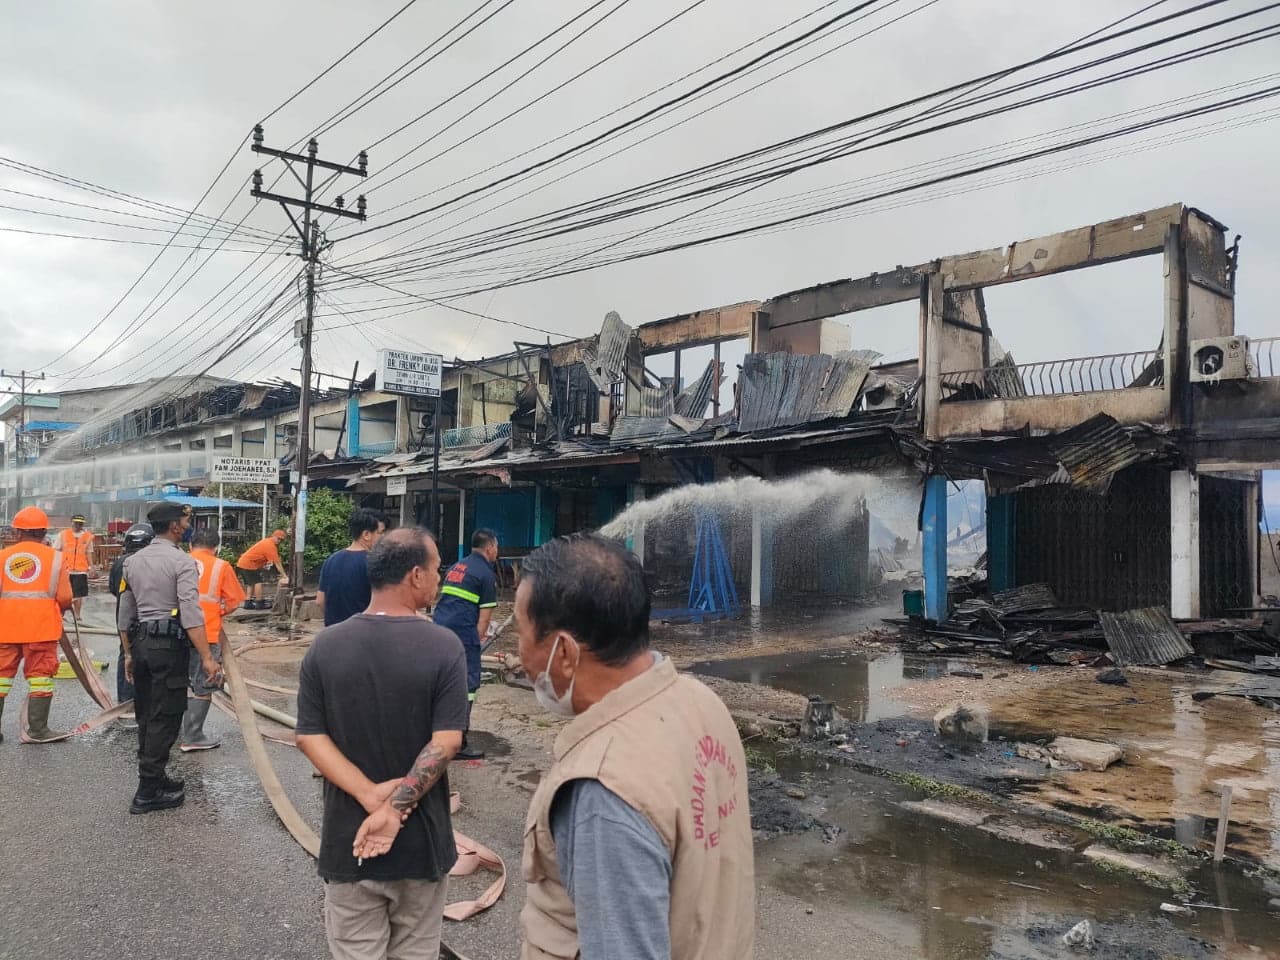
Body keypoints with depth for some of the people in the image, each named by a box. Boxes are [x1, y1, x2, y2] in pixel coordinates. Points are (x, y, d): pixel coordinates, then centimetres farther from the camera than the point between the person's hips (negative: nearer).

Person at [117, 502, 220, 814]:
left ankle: (154, 777, 29)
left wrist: (129, 653, 22)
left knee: (146, 716, 16)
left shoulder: (132, 561, 10)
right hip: (169, 645, -8)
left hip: (140, 642, 8)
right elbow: (191, 614, -19)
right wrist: (206, 657, -19)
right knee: (164, 718, -1)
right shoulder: (182, 561, -11)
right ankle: (148, 792, 3)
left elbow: (125, 615, 13)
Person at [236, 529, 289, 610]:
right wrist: (284, 576, -17)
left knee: (251, 583, 16)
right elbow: (277, 563, -19)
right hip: (249, 564, -11)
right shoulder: (271, 546, -19)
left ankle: (248, 603, 17)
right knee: (258, 582, -11)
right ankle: (259, 603, -11)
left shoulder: (267, 541, 13)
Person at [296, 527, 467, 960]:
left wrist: (371, 795, -14)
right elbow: (446, 741, -19)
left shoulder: (325, 645, -5)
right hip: (421, 839, -2)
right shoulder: (444, 646, -14)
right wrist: (396, 805, -16)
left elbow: (310, 736, -8)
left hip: (348, 838, 2)